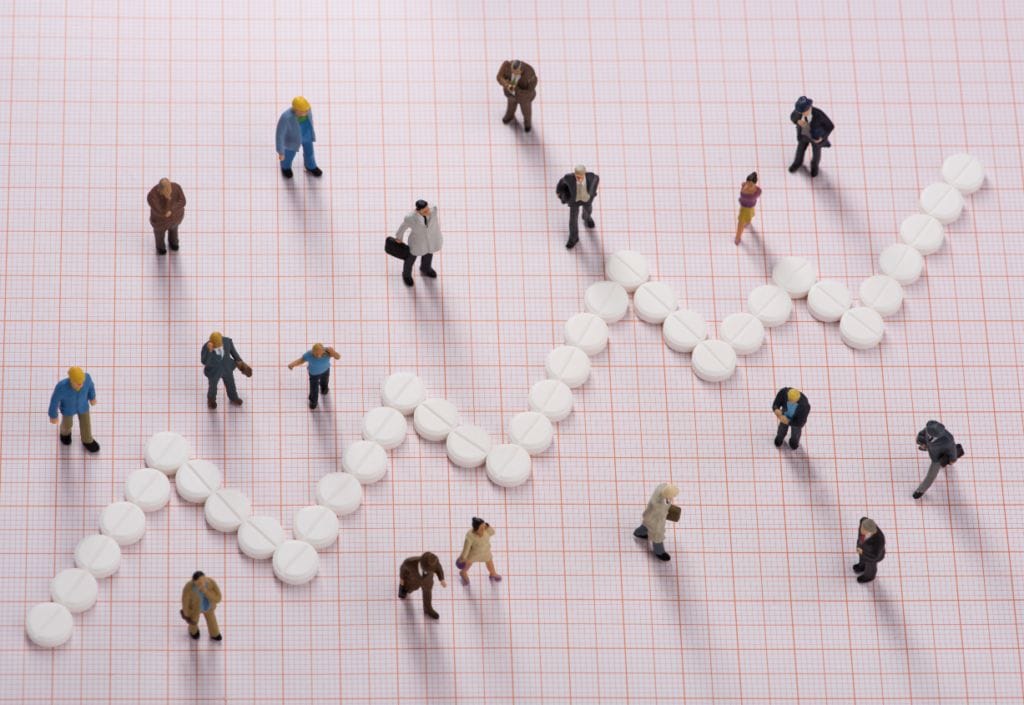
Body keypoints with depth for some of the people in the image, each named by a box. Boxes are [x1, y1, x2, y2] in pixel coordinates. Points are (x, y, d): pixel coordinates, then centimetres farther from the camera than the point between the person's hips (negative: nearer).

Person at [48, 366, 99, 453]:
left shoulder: (85, 377, -36)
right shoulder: (62, 386, -42)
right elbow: (54, 400, -23)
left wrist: (92, 397, 5)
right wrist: (53, 416, -8)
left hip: (82, 405, 2)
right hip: (68, 408, -2)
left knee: (85, 423, 23)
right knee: (68, 423, 26)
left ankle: (87, 440, 52)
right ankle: (65, 430, 61)